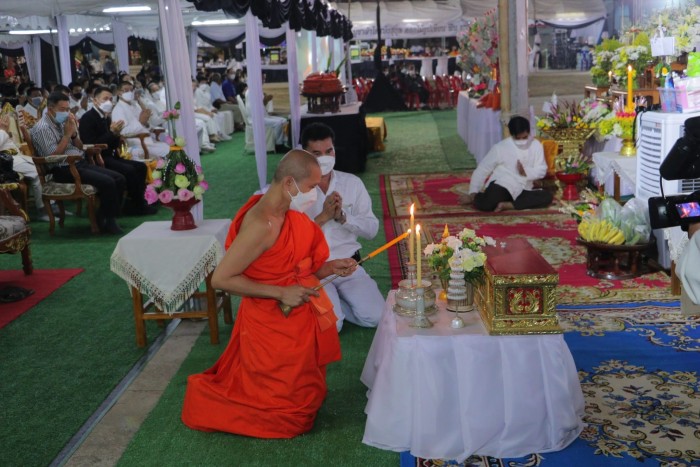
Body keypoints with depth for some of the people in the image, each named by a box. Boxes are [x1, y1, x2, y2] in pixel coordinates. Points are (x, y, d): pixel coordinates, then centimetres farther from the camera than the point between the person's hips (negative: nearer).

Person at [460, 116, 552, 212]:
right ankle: (475, 198, 0)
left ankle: (508, 205, -24)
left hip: (521, 191, 4)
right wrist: (473, 193, -13)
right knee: (485, 204, -36)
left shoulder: (536, 145, 4)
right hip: (500, 186, -4)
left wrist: (526, 172, -18)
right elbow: (482, 170, -2)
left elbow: (542, 170, 3)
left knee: (547, 196, -24)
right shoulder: (500, 147, -5)